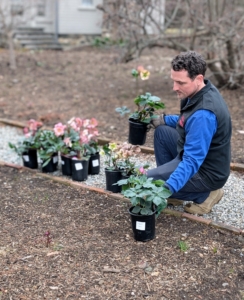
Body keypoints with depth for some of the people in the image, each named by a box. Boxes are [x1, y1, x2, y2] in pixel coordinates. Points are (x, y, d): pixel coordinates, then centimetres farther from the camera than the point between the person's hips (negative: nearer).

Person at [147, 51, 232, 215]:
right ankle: (169, 179, 19)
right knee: (162, 131, 17)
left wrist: (168, 188, -42)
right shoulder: (204, 91, -3)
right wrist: (163, 120, 7)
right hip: (196, 155, 10)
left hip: (206, 172, -9)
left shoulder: (203, 114, -33)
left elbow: (192, 162, -34)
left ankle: (204, 195, -1)